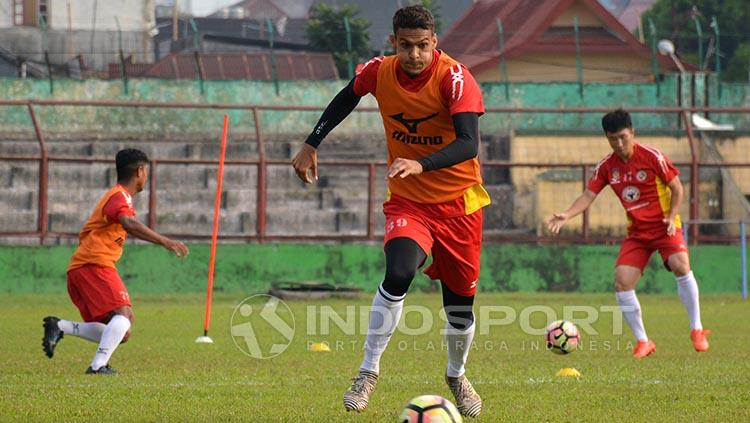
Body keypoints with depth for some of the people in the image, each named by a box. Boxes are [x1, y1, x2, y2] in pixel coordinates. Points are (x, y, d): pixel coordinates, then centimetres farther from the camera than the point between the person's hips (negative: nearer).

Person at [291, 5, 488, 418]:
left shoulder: (454, 78, -21)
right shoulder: (379, 72, -9)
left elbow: (469, 144, -33)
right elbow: (345, 99, 14)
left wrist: (421, 164, -47)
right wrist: (311, 145, 15)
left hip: (458, 202, -1)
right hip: (407, 201, 1)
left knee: (460, 301, 8)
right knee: (398, 274, -26)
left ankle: (456, 375, 38)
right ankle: (368, 371, -14)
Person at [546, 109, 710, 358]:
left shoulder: (652, 157, -11)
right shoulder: (606, 167, 0)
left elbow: (677, 188, -4)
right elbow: (589, 195, -1)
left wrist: (671, 217, -17)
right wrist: (566, 215, -18)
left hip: (664, 226, -4)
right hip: (637, 232, 4)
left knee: (680, 265, -30)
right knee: (621, 282, -12)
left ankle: (696, 331, -19)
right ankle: (642, 342, 1)